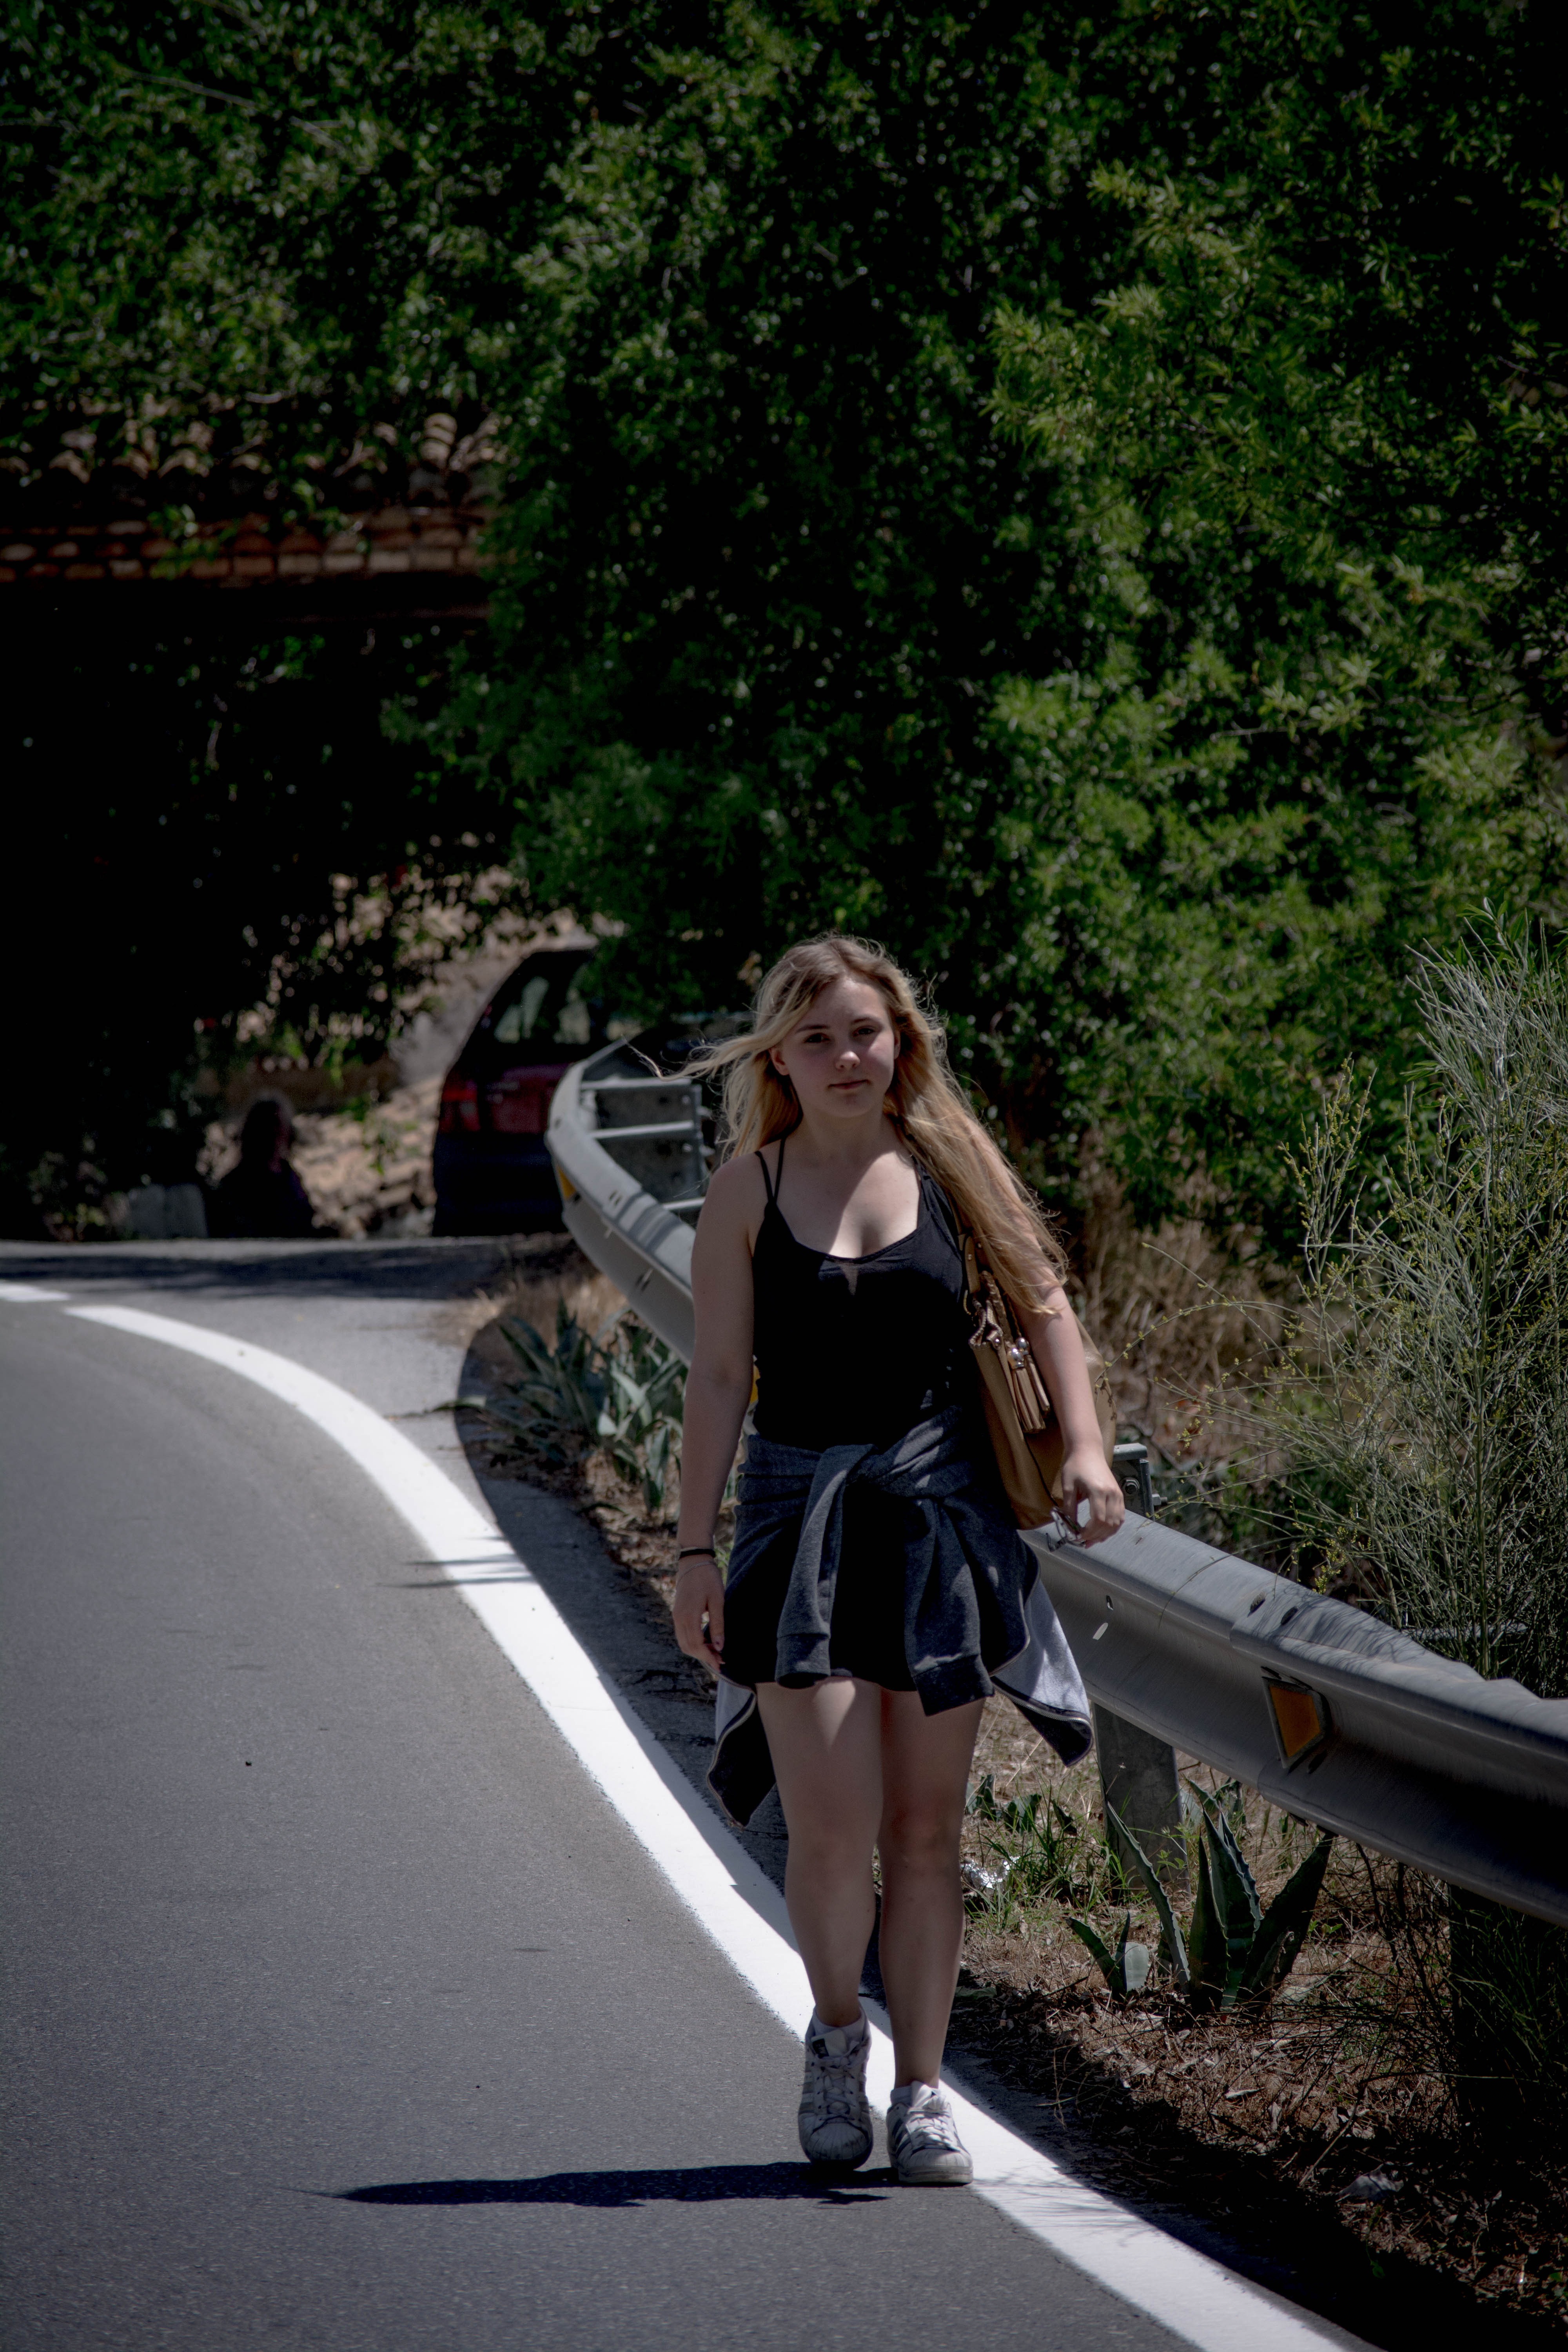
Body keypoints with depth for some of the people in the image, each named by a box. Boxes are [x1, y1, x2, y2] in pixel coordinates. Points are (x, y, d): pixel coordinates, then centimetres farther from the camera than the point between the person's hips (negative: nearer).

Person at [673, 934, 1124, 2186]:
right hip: (801, 1510, -1)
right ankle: (837, 2034, 15)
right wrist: (697, 1549, -2)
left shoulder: (946, 1161, 4)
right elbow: (718, 1374, 1)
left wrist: (1085, 1448, -2)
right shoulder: (749, 1188, 1)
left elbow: (1044, 1303, 11)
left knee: (925, 1827, 3)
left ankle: (922, 2087, 13)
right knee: (831, 1821, -12)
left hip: (937, 1509, 1)